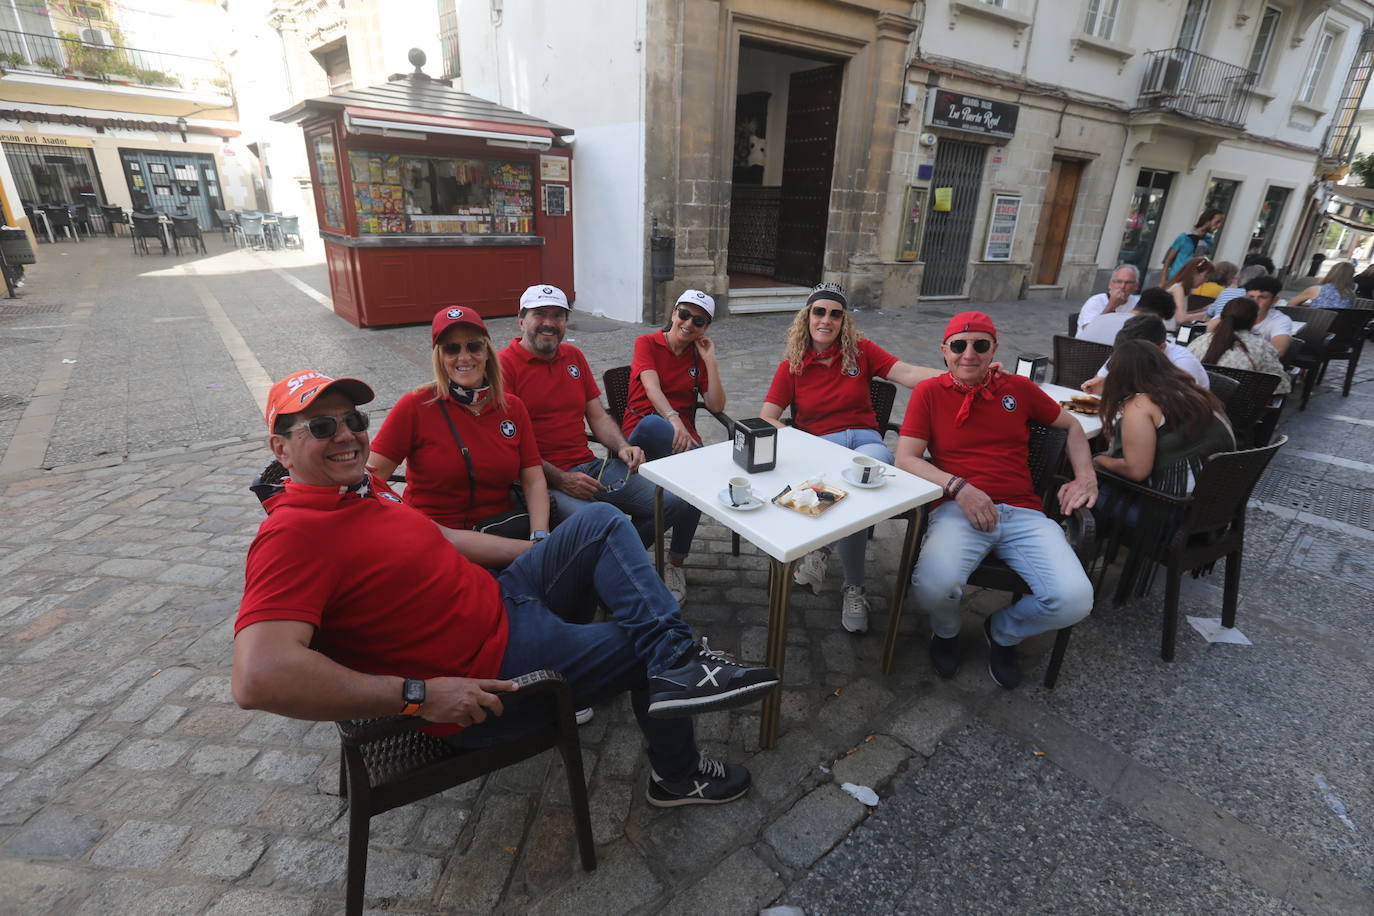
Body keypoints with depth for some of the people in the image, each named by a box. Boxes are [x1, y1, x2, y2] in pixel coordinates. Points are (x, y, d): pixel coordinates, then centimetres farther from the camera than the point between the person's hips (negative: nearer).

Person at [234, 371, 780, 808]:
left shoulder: (362, 488, 7)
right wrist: (419, 695, -32)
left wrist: (556, 553, 14)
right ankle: (678, 775, 29)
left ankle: (678, 663, -9)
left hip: (499, 601, 9)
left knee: (602, 522, 1)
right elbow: (258, 679, -33)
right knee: (646, 646, 3)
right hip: (488, 680, -9)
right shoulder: (293, 534, -22)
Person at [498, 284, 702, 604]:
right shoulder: (505, 365, -4)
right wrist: (560, 480, -17)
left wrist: (622, 447, -3)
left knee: (683, 501, -8)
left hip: (590, 466, 7)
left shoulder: (574, 356, 17)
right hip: (543, 478, -6)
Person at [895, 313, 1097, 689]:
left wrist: (1085, 475, 13)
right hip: (958, 511, -3)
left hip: (1022, 513, 3)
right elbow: (906, 459, -3)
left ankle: (1003, 632, 17)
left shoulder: (1018, 387, 14)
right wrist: (959, 488, -17)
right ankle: (946, 631, 10)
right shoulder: (929, 392, 5)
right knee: (934, 586, -33)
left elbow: (1071, 425, 28)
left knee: (1075, 600, -20)